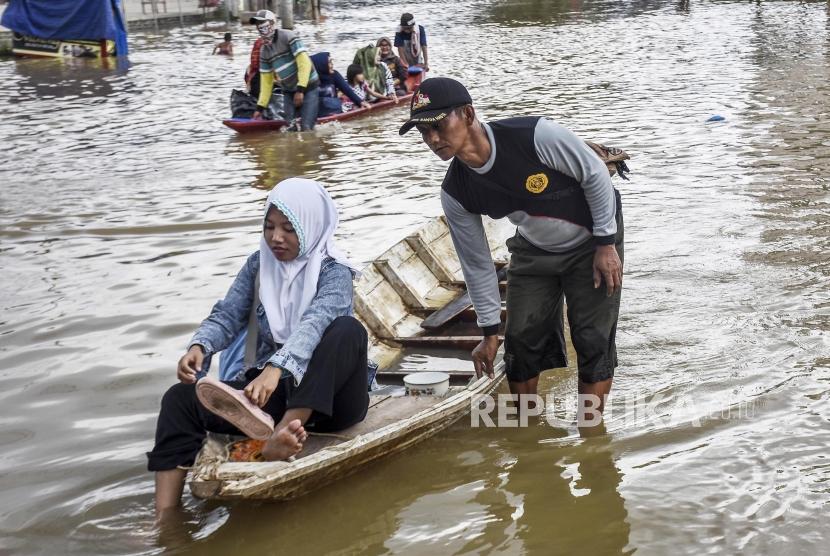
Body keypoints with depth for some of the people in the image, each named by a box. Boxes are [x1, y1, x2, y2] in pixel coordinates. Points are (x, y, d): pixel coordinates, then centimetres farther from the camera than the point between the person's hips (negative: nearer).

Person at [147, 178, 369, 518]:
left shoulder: (333, 270, -7)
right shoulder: (259, 264, 9)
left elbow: (314, 322, -26)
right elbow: (227, 315, -3)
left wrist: (277, 369, -45)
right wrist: (199, 346, -27)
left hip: (328, 394, -4)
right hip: (271, 388, 4)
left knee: (348, 330, -33)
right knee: (181, 399, -15)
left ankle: (282, 436, -46)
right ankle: (163, 522, -26)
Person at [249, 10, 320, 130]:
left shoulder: (288, 37, -14)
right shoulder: (264, 51, 6)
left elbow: (304, 63, -21)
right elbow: (266, 81, 11)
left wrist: (300, 90, -26)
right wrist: (260, 107, 6)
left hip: (308, 88, -6)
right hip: (289, 92, 6)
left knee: (306, 128, -14)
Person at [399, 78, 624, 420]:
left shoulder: (535, 136, -35)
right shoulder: (455, 194, -19)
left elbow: (595, 175, -19)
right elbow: (476, 264, -7)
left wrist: (606, 243, -16)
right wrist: (489, 330, -1)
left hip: (592, 242, -4)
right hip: (534, 251, 4)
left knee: (593, 341, -5)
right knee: (521, 338, 1)